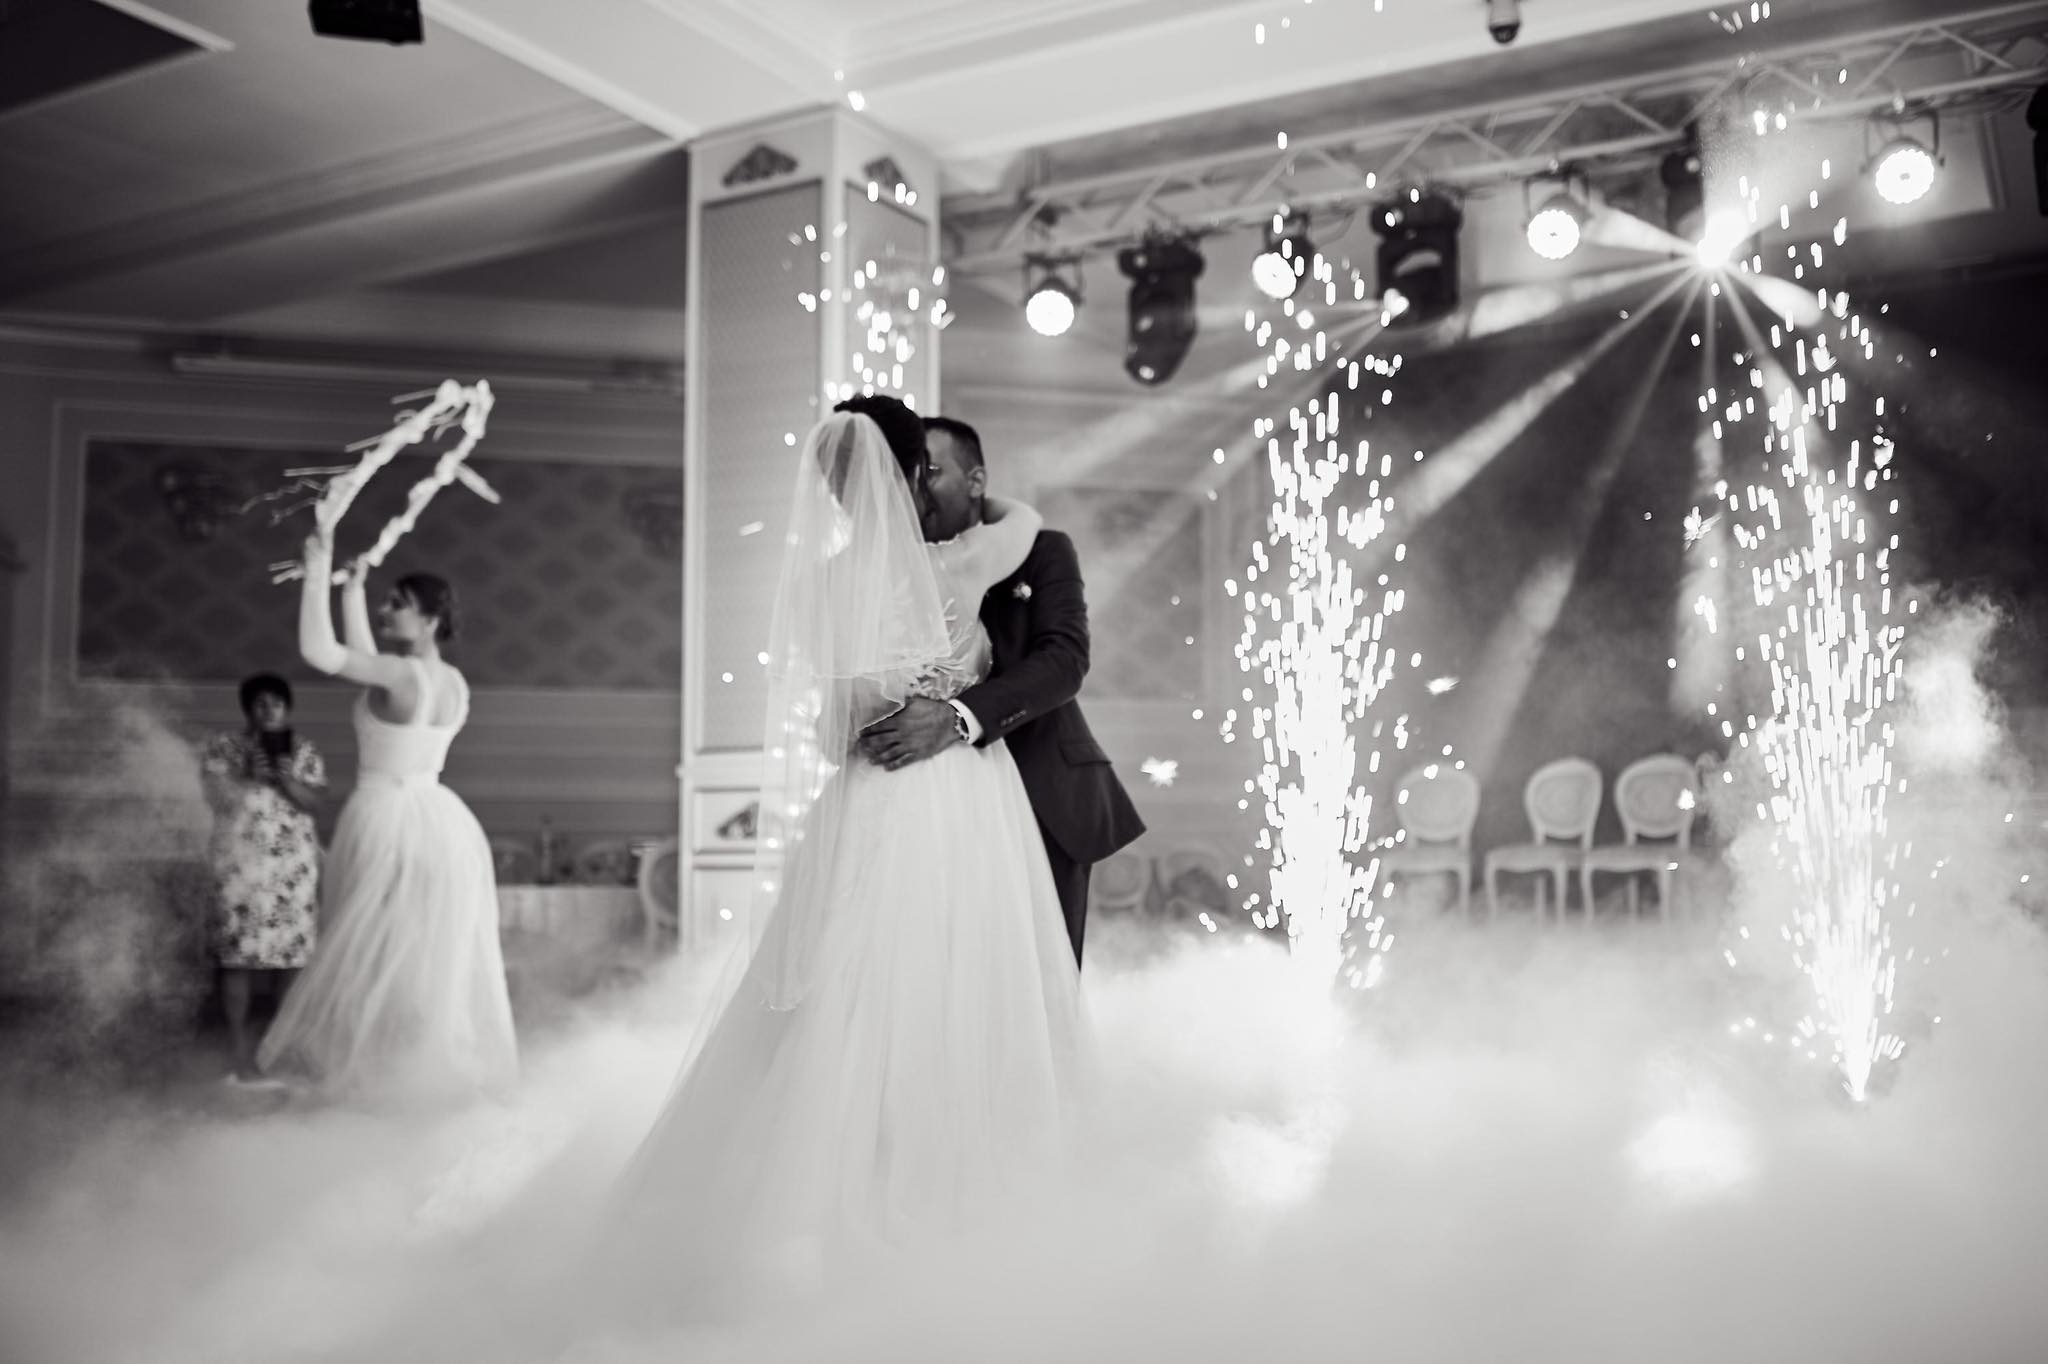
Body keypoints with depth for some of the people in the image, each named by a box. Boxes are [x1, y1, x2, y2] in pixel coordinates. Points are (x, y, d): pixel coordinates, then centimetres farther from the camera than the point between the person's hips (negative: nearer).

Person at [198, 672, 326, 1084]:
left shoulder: (304, 751, 9)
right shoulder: (222, 748, 4)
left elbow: (315, 803, 1)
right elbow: (219, 799, -4)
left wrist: (288, 780, -16)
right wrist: (250, 775, -18)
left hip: (294, 863, 2)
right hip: (241, 861, -2)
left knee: (293, 950, -1)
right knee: (240, 952, -5)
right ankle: (239, 1047, 2)